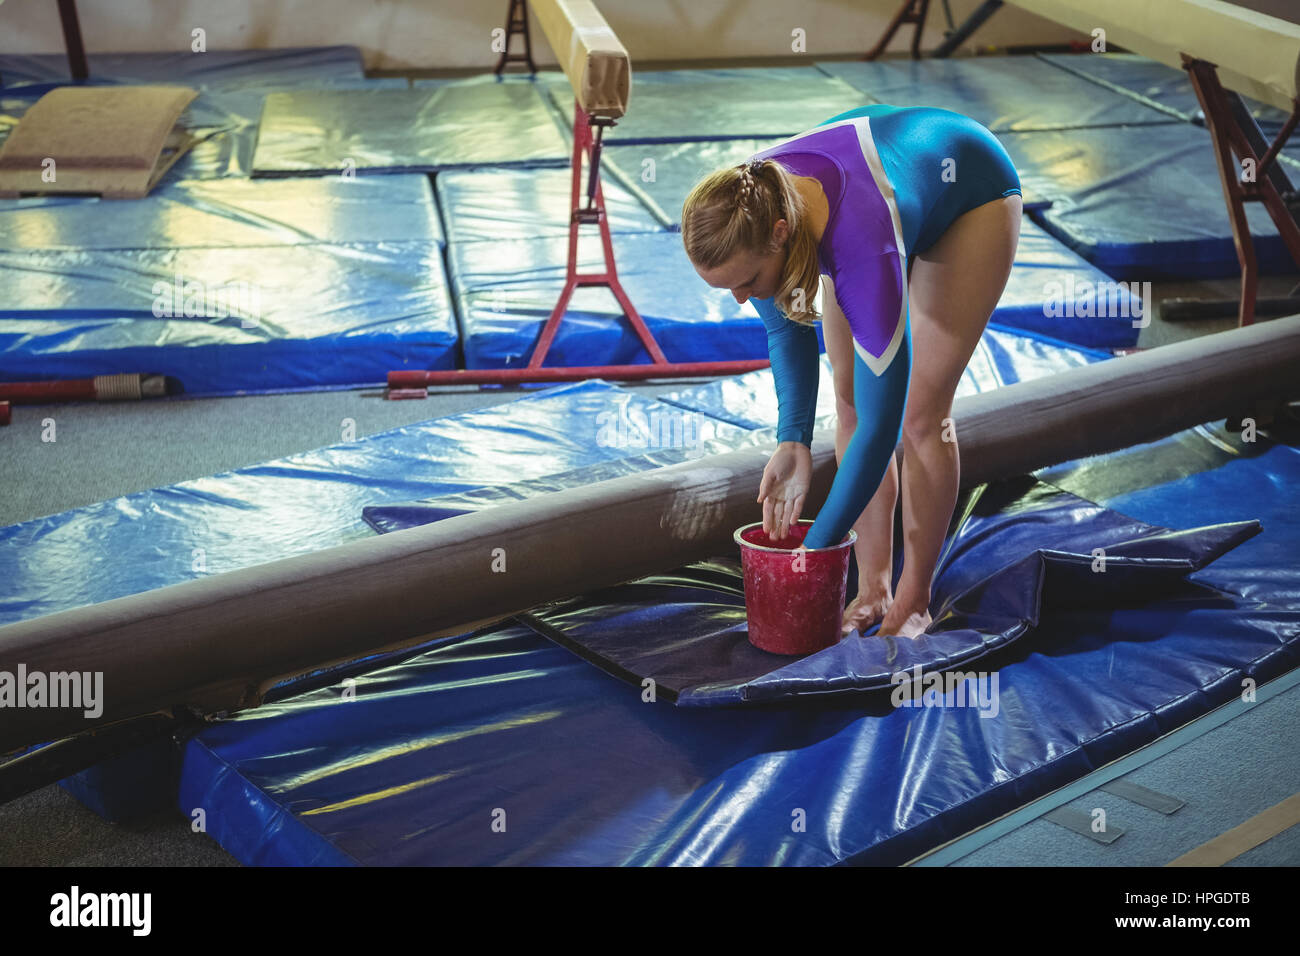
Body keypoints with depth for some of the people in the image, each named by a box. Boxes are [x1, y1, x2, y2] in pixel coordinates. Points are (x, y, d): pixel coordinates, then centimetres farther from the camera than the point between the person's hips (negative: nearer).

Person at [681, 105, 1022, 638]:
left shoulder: (863, 250, -47)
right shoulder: (746, 213, -29)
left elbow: (882, 424, -41)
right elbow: (787, 333, -11)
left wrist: (817, 548, -36)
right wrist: (793, 441, -22)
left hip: (970, 195, -5)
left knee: (920, 412, -9)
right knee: (849, 401, -2)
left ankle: (913, 602, 6)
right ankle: (872, 589, 9)